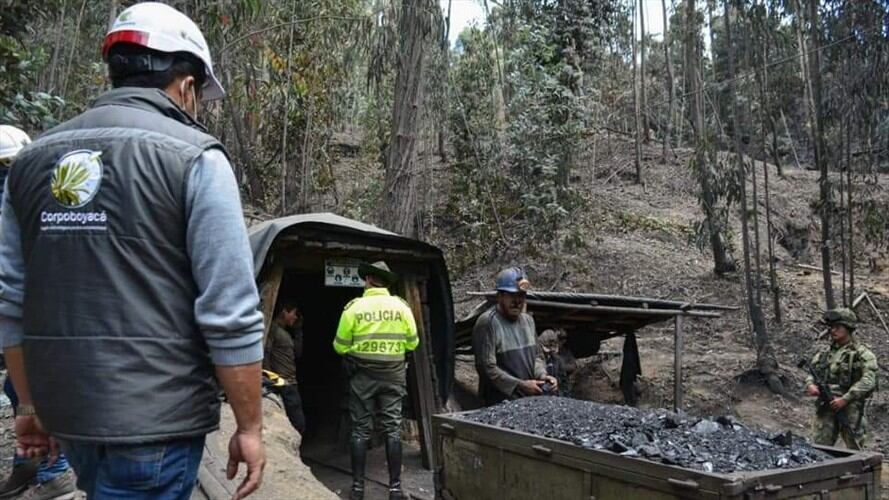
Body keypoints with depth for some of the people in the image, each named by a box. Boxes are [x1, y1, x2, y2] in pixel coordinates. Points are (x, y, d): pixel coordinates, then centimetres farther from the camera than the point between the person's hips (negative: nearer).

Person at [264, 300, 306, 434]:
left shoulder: (286, 332, 22)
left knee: (299, 423, 7)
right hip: (280, 386, -9)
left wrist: (298, 330, 18)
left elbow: (298, 353, 20)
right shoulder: (273, 329, -6)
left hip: (291, 385, 9)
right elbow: (265, 355, -14)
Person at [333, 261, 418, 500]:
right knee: (393, 429, 5)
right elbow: (413, 343, 5)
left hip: (362, 375, -1)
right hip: (393, 375, 1)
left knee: (361, 430, 7)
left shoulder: (354, 307, -7)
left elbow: (340, 346, -3)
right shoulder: (401, 307, -2)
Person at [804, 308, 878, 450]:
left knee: (854, 450, 5)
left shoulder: (862, 354, -4)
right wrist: (810, 385, -6)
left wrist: (845, 399, -19)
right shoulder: (825, 352, 14)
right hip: (826, 408, 5)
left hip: (850, 408, -4)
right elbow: (812, 371, 17)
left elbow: (868, 381, -14)